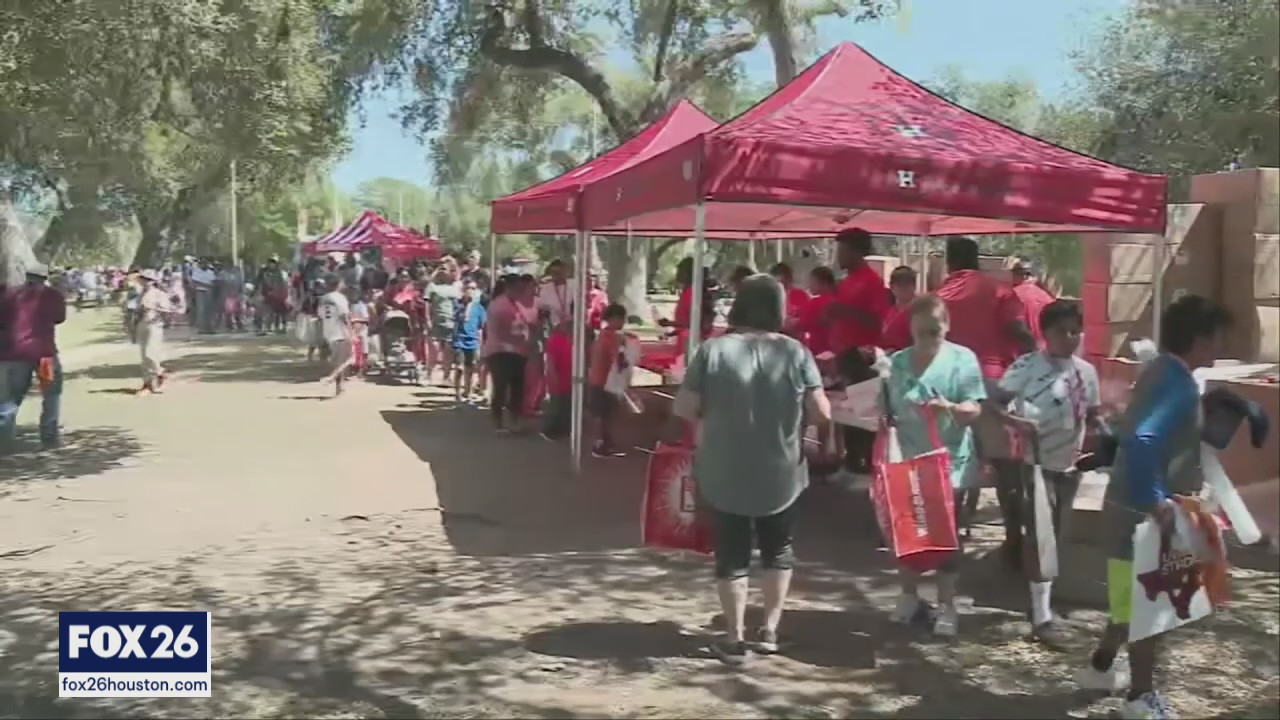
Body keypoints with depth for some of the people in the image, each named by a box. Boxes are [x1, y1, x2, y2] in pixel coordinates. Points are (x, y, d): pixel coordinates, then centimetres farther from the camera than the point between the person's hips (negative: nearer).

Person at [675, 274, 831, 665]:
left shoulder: (712, 350, -10)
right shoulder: (796, 352, -7)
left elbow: (684, 409, -8)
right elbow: (822, 414, -8)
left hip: (724, 474, -1)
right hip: (781, 474, 1)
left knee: (732, 554, 11)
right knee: (778, 549, 21)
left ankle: (735, 638, 16)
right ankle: (769, 630, 24)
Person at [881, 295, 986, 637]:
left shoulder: (962, 359, -6)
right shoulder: (896, 362, 3)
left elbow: (974, 411, -12)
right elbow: (885, 411, 9)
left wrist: (950, 407, -31)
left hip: (949, 462, -3)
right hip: (905, 460, 3)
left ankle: (946, 605, 18)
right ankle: (909, 596, 29)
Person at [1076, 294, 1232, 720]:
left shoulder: (1161, 372, 7)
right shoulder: (1178, 385, -23)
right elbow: (1140, 441, -38)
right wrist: (1156, 502, -32)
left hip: (1131, 508, 10)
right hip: (1144, 516, -9)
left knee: (1134, 599, 23)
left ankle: (1100, 668, 38)